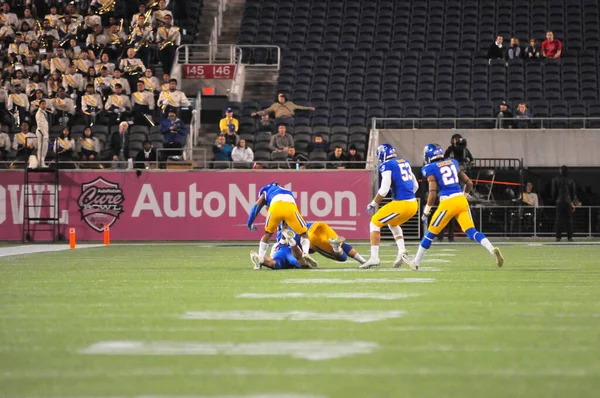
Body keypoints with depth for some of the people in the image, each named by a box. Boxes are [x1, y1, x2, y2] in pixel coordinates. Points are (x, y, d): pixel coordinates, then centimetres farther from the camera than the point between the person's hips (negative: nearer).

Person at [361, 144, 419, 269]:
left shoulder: (387, 165, -6)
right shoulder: (405, 163, 17)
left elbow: (384, 190, -12)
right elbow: (415, 185, 24)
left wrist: (373, 204, 1)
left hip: (401, 204, -8)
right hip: (413, 205, 8)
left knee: (375, 222, 8)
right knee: (393, 223, 31)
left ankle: (374, 257, 1)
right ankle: (402, 252, 14)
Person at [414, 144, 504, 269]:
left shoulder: (430, 169, 0)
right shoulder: (453, 163, 17)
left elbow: (433, 194, -9)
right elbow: (469, 183, 19)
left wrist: (426, 212, 1)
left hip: (447, 203, -4)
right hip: (461, 200, 4)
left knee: (430, 234, 10)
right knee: (471, 231, -1)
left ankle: (416, 263, 20)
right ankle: (492, 250, -26)